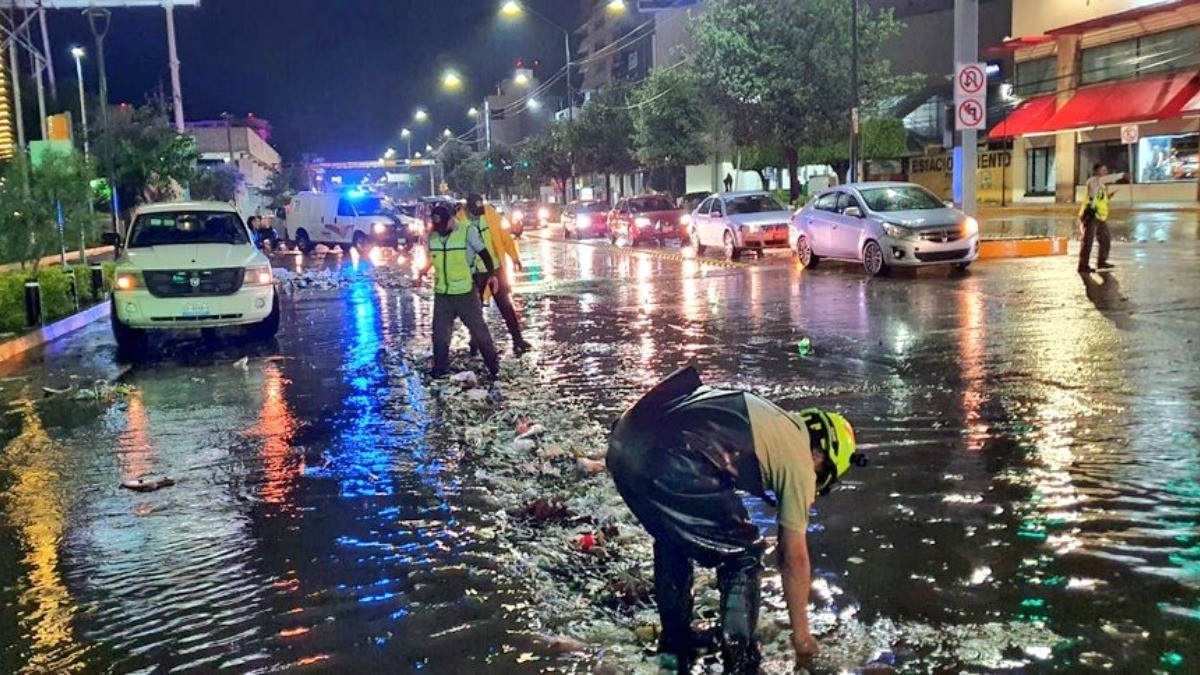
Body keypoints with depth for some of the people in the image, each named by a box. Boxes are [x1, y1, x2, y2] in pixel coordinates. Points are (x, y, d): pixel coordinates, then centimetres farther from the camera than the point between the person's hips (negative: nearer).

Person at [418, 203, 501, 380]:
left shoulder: (468, 232, -11)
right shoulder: (433, 236, 1)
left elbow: (484, 253, -4)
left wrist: (492, 274, -9)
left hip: (465, 292, -4)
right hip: (441, 294, 4)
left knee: (478, 329, 3)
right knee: (439, 333, 10)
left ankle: (493, 366, 14)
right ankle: (440, 369, 24)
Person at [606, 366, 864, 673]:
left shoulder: (773, 420, 34)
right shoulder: (799, 459, 14)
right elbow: (794, 557, 18)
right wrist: (801, 635, 30)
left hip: (625, 443, 8)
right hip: (673, 465, -8)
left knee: (671, 538, 33)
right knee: (744, 556, 15)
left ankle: (675, 643, 43)